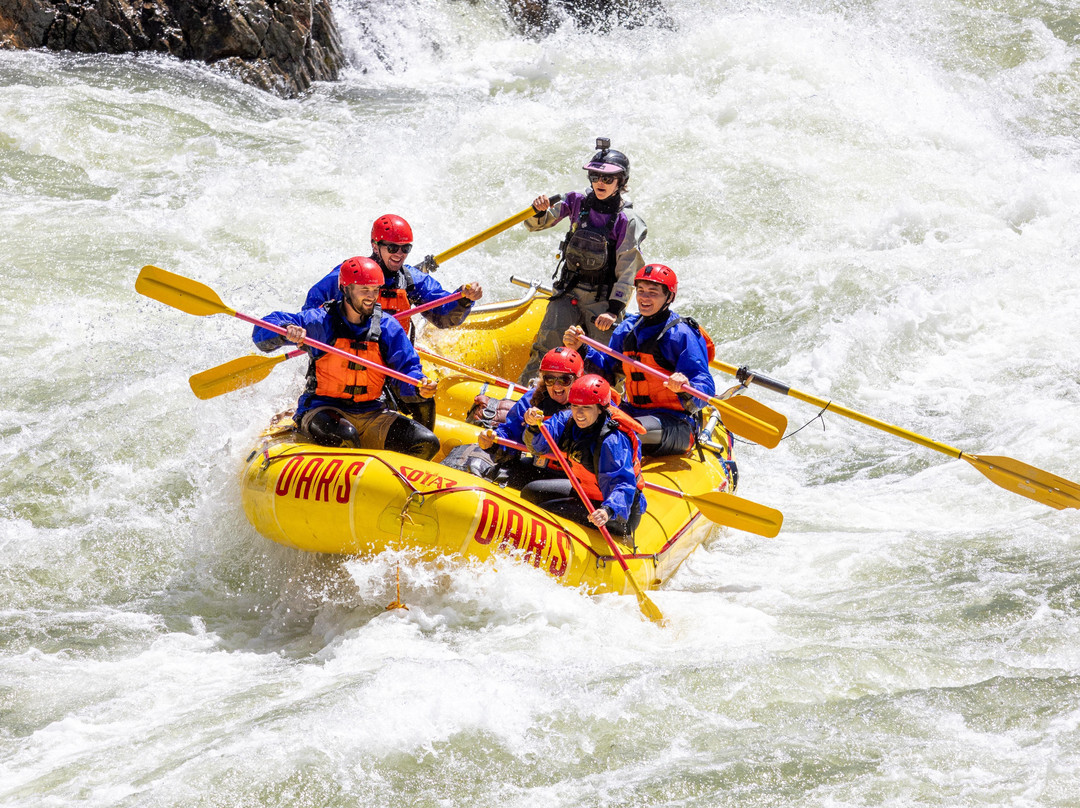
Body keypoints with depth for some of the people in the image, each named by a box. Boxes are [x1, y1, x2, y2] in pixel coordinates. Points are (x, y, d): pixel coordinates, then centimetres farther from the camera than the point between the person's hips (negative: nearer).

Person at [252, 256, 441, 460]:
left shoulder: (387, 326, 5)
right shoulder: (320, 321, -4)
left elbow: (407, 368, 1)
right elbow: (263, 331, -8)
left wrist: (419, 386, -23)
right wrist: (286, 331, -31)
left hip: (371, 413, 4)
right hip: (322, 410, -4)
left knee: (426, 443, -14)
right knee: (344, 435, -38)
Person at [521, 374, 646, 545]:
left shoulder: (612, 440, -32)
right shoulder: (569, 419, -8)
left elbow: (624, 486, -40)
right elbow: (539, 445, -7)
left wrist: (608, 511, -58)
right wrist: (534, 425, -29)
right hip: (585, 491, 9)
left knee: (547, 511, -20)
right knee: (530, 492, 15)